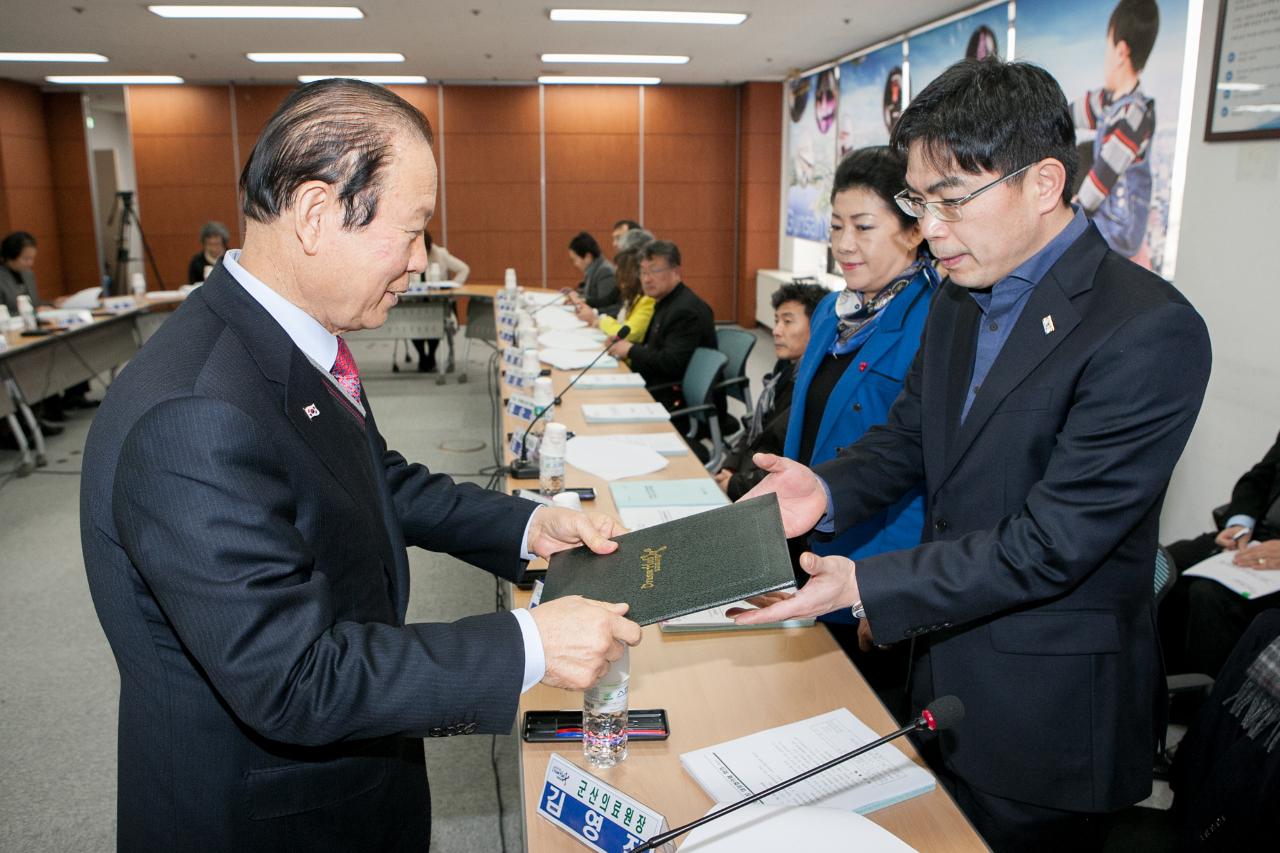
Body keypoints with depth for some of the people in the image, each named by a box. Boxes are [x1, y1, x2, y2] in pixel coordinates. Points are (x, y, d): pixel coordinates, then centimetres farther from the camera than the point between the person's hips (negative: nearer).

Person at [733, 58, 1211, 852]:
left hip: (1045, 717, -7)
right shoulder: (959, 299, 3)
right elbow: (906, 437, 8)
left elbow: (1051, 544, -26)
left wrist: (866, 586, -29)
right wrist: (827, 489, -12)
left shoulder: (1151, 332, -24)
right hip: (944, 667, 7)